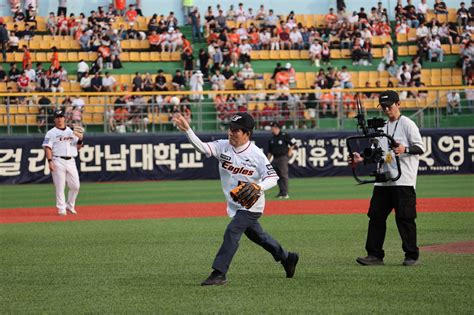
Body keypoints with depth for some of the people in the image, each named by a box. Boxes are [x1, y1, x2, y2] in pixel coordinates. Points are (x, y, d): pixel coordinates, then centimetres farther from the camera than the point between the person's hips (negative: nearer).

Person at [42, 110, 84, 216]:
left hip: (71, 161, 4)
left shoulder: (71, 132, 16)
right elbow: (47, 147, -6)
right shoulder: (51, 133, 1)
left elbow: (77, 147, 17)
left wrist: (80, 139, -3)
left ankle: (70, 206, 19)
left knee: (75, 186, 3)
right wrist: (50, 161, -17)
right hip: (58, 161, -4)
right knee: (60, 186, -5)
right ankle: (61, 208, 1)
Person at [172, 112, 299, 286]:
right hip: (235, 205, 7)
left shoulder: (256, 154, -17)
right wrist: (187, 130, -38)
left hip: (251, 205, -7)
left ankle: (219, 273, -14)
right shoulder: (223, 146, -6)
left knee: (232, 232, -18)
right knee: (256, 235, 20)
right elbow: (202, 147, -22)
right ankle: (286, 258, 40)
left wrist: (259, 187, -35)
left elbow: (273, 177, -15)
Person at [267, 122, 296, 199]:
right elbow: (270, 151, 18)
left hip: (283, 157, -7)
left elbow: (293, 143, -3)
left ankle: (285, 193, -8)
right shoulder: (272, 139, 13)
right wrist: (267, 160, 14)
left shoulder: (284, 136, -6)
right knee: (278, 175, 8)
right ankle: (281, 192, 15)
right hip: (275, 159, 7)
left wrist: (290, 151, -3)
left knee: (283, 175, -9)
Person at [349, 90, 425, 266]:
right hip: (383, 180, 8)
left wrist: (405, 149, -27)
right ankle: (375, 255, 7)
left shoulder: (407, 124, -3)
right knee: (376, 216, 4)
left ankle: (412, 256, 0)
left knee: (405, 217, -7)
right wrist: (362, 159, 9)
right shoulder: (383, 128, 20)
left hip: (403, 181, -8)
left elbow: (421, 148, -10)